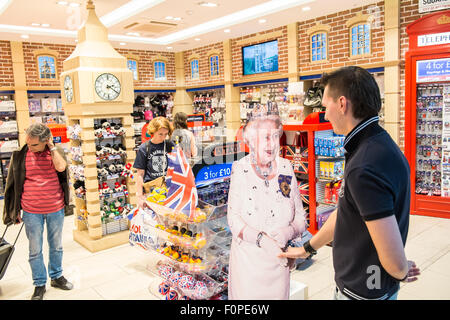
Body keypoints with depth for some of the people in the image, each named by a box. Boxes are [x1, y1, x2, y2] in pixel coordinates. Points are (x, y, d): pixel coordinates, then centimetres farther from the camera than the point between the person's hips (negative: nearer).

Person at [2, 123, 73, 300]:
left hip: (56, 209, 1)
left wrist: (52, 146, -17)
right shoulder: (21, 155, -4)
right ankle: (39, 284, 26)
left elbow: (61, 167, -24)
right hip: (31, 212, 0)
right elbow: (14, 184, 3)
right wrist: (15, 210, 4)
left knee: (56, 246, 16)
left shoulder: (56, 151, -3)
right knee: (35, 250, 10)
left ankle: (56, 276, 36)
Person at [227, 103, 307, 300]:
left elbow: (300, 217, 0)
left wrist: (288, 232, -21)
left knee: (278, 295, 14)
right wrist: (261, 239, -25)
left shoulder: (286, 168, -2)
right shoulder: (241, 170, -8)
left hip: (279, 259, 2)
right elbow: (233, 218, -11)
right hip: (247, 259, -2)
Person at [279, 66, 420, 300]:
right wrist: (307, 248, 17)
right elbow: (344, 212, 10)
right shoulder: (380, 146, 1)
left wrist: (403, 272, -6)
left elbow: (396, 262, -29)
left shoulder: (365, 169, -32)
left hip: (363, 291, -8)